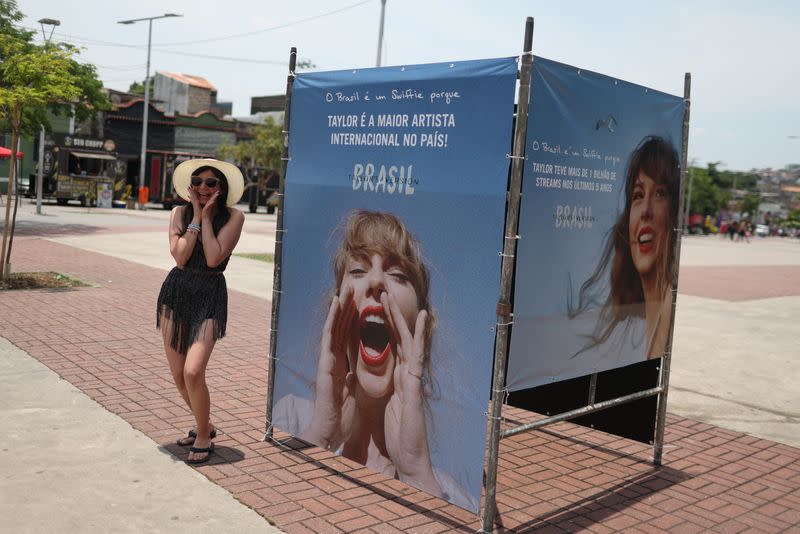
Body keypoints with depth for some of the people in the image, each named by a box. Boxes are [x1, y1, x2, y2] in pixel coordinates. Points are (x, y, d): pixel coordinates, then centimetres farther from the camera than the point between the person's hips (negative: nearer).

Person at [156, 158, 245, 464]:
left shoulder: (233, 217, -6)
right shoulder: (179, 213, 2)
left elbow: (214, 258, -17)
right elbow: (180, 257, -11)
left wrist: (206, 217, -12)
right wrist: (196, 215, -10)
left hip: (210, 297, -4)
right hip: (176, 292, 4)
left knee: (193, 372, -17)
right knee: (178, 376, 10)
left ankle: (204, 438, 7)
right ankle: (205, 425, 35)